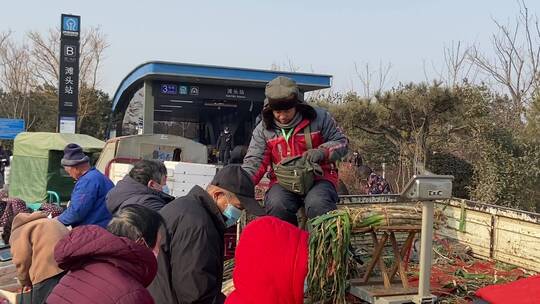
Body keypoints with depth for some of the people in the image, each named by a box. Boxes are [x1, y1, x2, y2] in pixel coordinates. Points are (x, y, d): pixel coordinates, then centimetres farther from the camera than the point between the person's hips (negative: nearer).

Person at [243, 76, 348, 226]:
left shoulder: (319, 118, 2)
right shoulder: (263, 129, 6)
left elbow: (341, 142, 7)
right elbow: (254, 162, 0)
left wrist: (322, 152, -15)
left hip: (318, 177, -1)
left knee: (317, 204, -35)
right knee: (276, 205, -32)